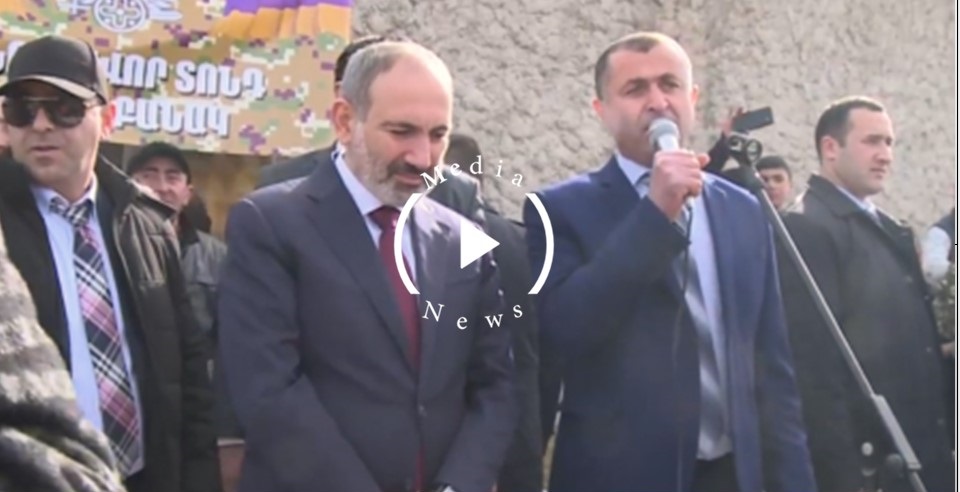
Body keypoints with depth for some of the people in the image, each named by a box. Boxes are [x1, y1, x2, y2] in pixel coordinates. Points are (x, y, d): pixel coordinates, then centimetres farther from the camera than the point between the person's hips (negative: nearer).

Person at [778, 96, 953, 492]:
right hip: (865, 457, -9)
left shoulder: (886, 226, 16)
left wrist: (938, 444, 12)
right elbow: (815, 360, -19)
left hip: (920, 448, 9)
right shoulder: (807, 226, -13)